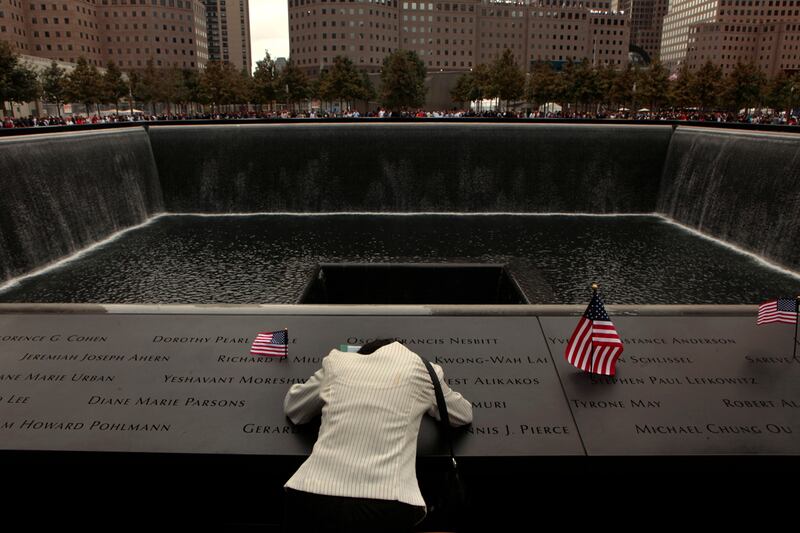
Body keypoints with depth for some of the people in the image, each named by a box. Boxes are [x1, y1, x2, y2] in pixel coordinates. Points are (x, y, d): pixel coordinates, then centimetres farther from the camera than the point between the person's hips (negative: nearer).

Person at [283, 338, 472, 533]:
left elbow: (291, 406, 30)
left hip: (313, 497, 2)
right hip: (386, 509, -1)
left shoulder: (336, 362, 15)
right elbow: (464, 414, 29)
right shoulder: (420, 369, 12)